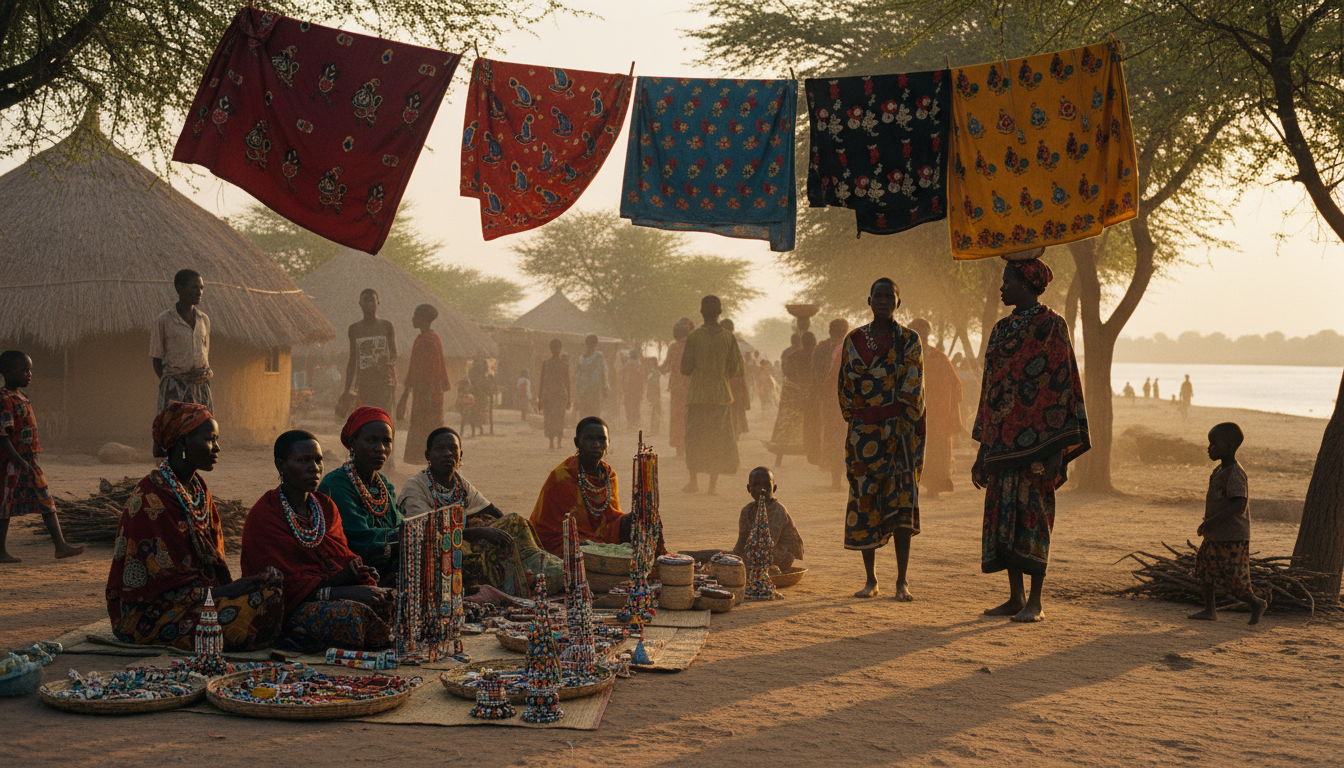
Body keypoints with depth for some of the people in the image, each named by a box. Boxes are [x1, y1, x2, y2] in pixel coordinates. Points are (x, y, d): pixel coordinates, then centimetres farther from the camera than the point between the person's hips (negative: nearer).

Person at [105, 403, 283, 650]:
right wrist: (226, 592, -22)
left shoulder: (199, 489, 12)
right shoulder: (152, 497, -17)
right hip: (150, 611, -8)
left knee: (270, 580, -11)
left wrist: (230, 587, -6)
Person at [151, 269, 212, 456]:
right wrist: (167, 383, -9)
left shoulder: (204, 320, 13)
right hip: (174, 387, -5)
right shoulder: (163, 321, -2)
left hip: (200, 386, 5)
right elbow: (156, 360, 1)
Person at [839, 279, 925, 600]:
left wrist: (899, 430, -8)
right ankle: (871, 580, 10)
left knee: (901, 506, -8)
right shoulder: (854, 340, 8)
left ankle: (902, 581, -4)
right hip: (864, 434, 2)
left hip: (900, 431, -2)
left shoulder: (909, 341, 2)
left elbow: (912, 391, -2)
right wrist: (856, 422, 5)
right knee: (865, 503, 2)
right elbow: (845, 386, 10)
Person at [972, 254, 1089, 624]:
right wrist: (983, 450, 15)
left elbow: (1061, 385, -11)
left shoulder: (1050, 327, -6)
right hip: (1003, 438, 7)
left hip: (1034, 439, -7)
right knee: (1002, 514, 6)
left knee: (1032, 514, -6)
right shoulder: (1001, 330, 15)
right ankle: (1015, 597, 14)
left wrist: (1056, 450, -16)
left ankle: (1035, 603, 0)